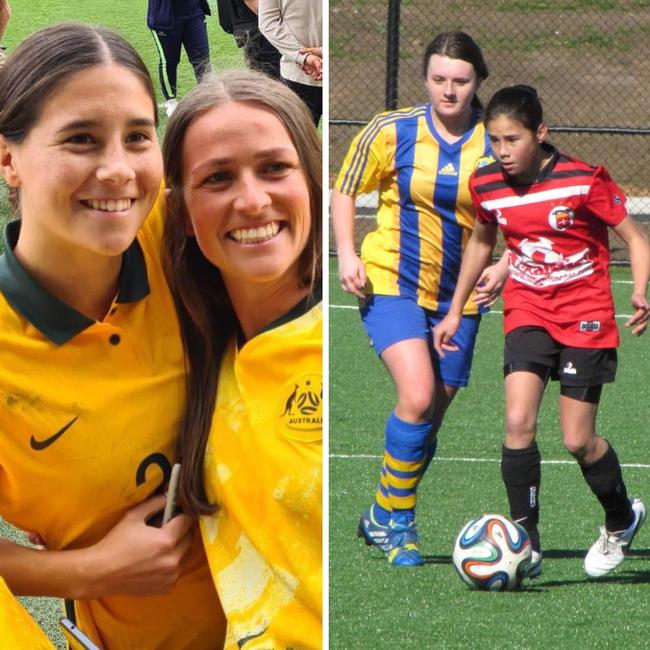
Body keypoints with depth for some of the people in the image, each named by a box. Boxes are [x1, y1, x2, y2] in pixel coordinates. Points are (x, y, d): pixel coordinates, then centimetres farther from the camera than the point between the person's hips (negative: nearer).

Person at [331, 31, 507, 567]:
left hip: (460, 296, 3)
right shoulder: (392, 131, -7)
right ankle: (396, 520, -2)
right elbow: (345, 190, 6)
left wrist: (504, 266, -11)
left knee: (433, 412, 7)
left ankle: (384, 518, 28)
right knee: (418, 397, -20)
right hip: (391, 284, -3)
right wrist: (347, 254, -8)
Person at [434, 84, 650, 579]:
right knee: (518, 422, -17)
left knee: (578, 441, -2)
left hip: (586, 317, -3)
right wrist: (455, 311, 20)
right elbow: (481, 242, 18)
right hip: (528, 312, 3)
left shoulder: (582, 181, -16)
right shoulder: (487, 185, -2)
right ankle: (525, 544, -10)